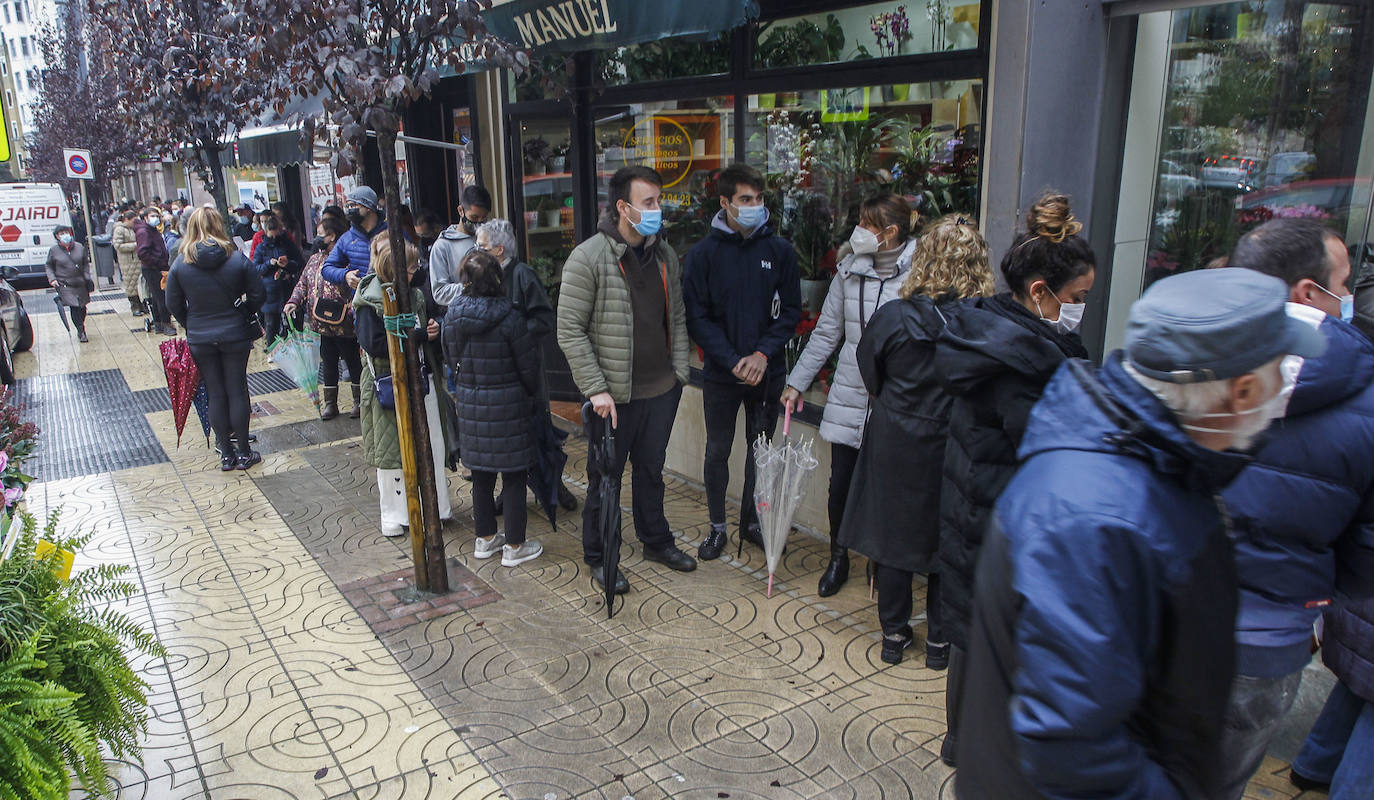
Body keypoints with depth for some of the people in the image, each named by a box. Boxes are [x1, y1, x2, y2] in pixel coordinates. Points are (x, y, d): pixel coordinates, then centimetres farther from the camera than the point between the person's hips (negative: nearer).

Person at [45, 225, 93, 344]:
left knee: (82, 307, 7)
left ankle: (81, 327, 30)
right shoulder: (54, 250, 0)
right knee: (74, 307, -11)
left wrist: (87, 277, 5)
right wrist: (52, 279, -5)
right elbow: (49, 266, 9)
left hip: (80, 283, 3)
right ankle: (81, 332, -5)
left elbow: (85, 263, 15)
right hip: (64, 284, -3)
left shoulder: (79, 247, 5)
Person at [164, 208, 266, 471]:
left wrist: (192, 325, 14)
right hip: (235, 336, -1)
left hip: (200, 339, 1)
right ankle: (244, 453, 13)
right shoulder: (237, 258, -9)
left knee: (216, 395, 10)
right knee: (237, 392, 7)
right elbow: (257, 296, -5)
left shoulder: (181, 263, -6)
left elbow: (173, 304, -1)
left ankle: (226, 454, 16)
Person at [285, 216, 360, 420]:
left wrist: (352, 308, -26)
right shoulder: (315, 260, 14)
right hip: (323, 324, 7)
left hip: (343, 324, -7)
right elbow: (303, 283, 18)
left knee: (353, 361, 6)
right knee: (328, 363, 13)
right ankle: (329, 403, 22)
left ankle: (359, 402, 18)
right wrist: (294, 301, 2)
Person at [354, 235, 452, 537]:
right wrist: (418, 334, -20)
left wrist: (434, 329, -1)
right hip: (388, 383, -6)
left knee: (432, 444, 9)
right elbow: (374, 343, -22)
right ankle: (395, 515, 19)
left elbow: (428, 324, 22)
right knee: (392, 449, 5)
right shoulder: (370, 300, -13)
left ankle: (436, 504, 25)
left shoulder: (414, 294, 6)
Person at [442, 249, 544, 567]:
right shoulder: (509, 318, -17)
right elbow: (529, 367, -10)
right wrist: (533, 395, 8)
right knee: (513, 475, 5)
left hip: (469, 404, 6)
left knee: (481, 475, 16)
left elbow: (450, 360, 12)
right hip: (507, 404, -6)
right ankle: (514, 546, 13)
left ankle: (485, 539, 29)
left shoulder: (452, 316, 0)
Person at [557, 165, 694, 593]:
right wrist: (596, 389, -18)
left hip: (661, 390, 6)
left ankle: (656, 540, 40)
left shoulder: (664, 254, 6)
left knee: (651, 470, 21)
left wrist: (679, 371, 7)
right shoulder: (588, 257, -13)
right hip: (614, 395, -5)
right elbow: (570, 331, -14)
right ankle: (598, 557, 26)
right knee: (606, 478, 8)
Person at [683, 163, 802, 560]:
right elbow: (697, 318, -8)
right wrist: (734, 361, -17)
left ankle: (751, 520, 32)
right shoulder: (703, 253, -7)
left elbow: (791, 310, -1)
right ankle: (717, 526, 26)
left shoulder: (780, 250, -2)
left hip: (767, 372, 2)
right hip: (720, 374, -1)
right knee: (717, 451, 9)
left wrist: (763, 354, -14)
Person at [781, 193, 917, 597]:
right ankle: (838, 559, 30)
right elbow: (826, 333, 11)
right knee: (841, 483, 8)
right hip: (849, 397, 3)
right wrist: (796, 383, 11)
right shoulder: (849, 271, 4)